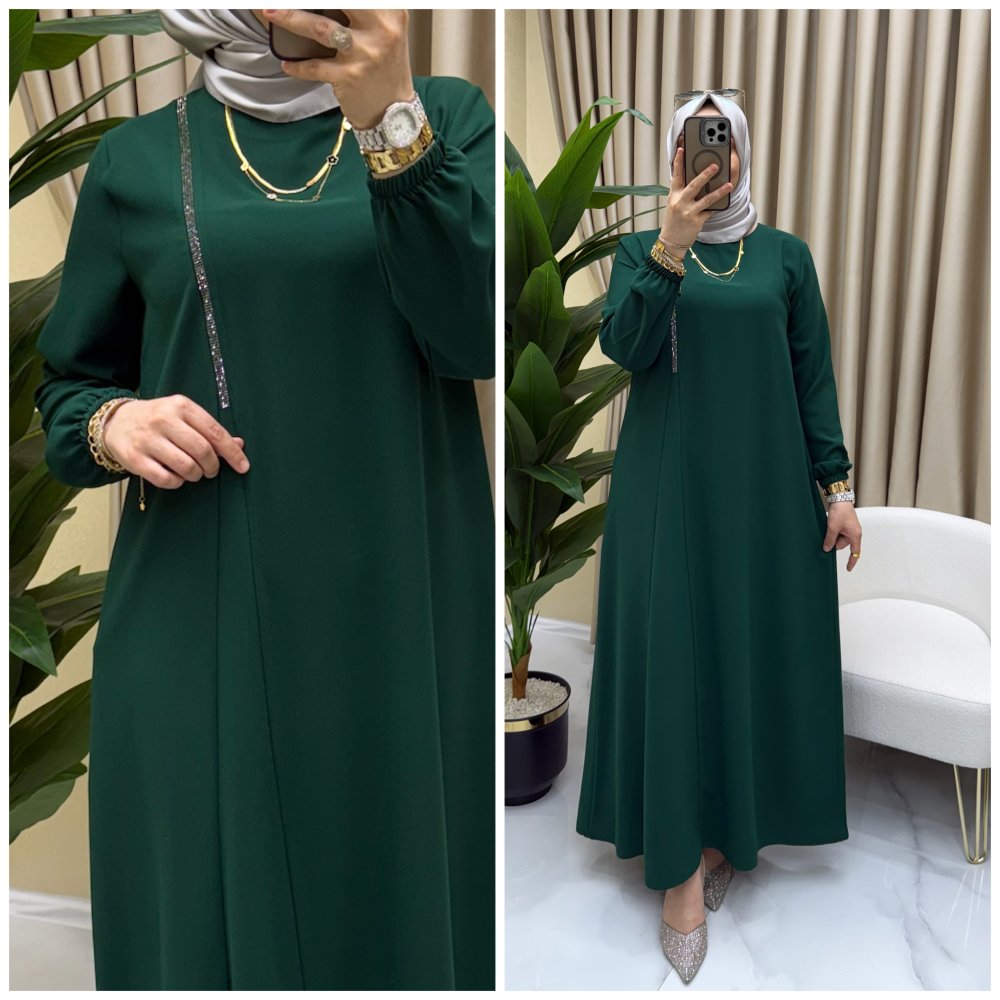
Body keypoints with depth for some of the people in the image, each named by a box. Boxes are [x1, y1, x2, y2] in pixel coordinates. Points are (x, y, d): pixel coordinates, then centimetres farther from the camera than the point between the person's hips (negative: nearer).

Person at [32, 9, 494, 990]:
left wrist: (393, 120, -20)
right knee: (203, 900, 9)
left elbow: (477, 333, -10)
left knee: (403, 888, 8)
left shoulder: (448, 116, 6)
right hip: (197, 619, 1)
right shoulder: (137, 158, 8)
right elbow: (66, 386, 14)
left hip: (398, 604, 0)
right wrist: (114, 426, -8)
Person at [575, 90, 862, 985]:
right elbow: (625, 348, -12)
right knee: (672, 645, -2)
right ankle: (682, 861, 8)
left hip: (764, 481, 2)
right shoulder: (640, 249, 6)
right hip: (669, 481, -1)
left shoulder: (786, 253, 8)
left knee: (759, 642, 5)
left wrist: (838, 484, -1)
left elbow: (814, 374, 5)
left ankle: (741, 821, 26)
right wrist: (671, 248, -24)